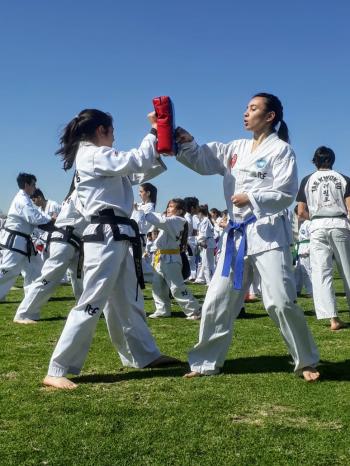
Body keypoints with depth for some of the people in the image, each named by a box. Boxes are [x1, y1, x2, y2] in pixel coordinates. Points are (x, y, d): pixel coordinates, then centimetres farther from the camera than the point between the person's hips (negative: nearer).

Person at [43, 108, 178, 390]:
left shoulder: (99, 157, 22)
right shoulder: (93, 155, -9)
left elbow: (138, 173, 21)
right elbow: (134, 160, -16)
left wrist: (160, 153, 8)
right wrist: (155, 132, -4)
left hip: (118, 237, 10)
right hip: (106, 236, -10)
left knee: (129, 300, 18)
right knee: (92, 303, -12)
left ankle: (149, 355, 30)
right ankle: (57, 371, -8)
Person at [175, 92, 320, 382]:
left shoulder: (281, 149, -3)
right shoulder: (236, 149, 15)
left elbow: (285, 194, -10)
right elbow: (202, 161, 7)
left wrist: (251, 199, -20)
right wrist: (187, 143, -11)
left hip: (268, 233, -6)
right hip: (237, 233, 6)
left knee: (280, 301, -9)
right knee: (218, 300, 7)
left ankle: (307, 362, 11)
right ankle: (207, 362, 20)